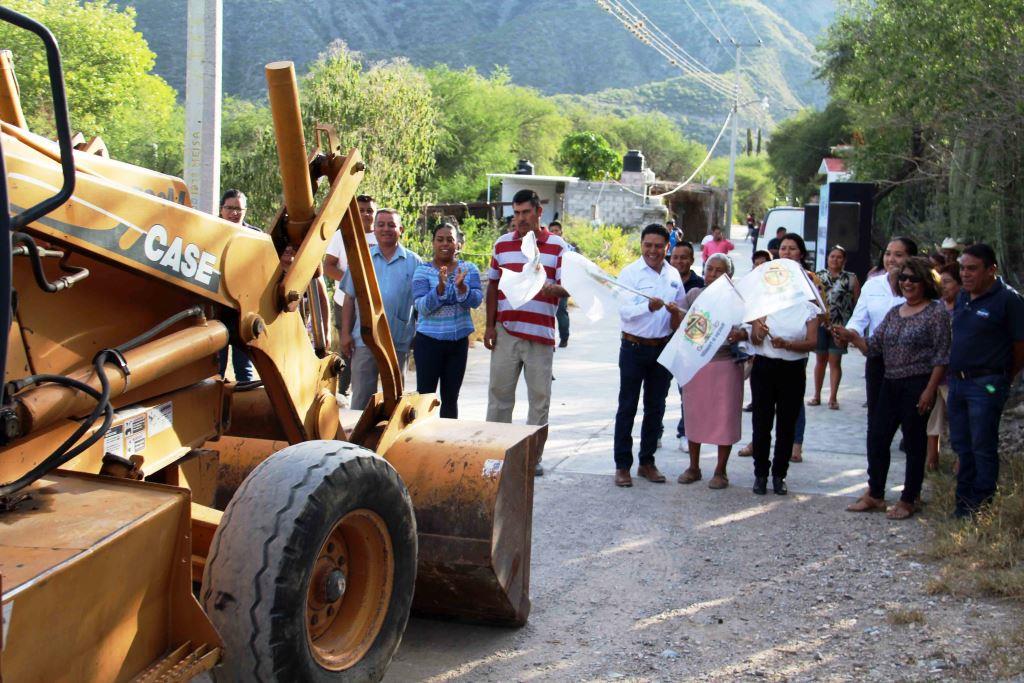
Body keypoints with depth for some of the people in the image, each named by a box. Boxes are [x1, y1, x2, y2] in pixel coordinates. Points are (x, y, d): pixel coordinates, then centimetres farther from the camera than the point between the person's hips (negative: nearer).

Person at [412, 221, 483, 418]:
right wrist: (440, 287, -28)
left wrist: (461, 287, -26)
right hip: (429, 341, -3)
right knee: (425, 396, -3)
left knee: (450, 398, 11)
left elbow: (476, 300, -8)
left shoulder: (469, 269, 4)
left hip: (459, 341, 3)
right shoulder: (423, 271, -4)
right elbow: (422, 306, -13)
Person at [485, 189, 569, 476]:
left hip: (540, 334, -2)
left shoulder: (558, 246, 1)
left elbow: (568, 287, -3)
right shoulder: (502, 243, 10)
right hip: (505, 332, 2)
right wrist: (490, 325, 5)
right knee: (499, 392, 6)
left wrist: (553, 289, -27)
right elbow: (492, 285, 12)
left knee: (539, 396, 4)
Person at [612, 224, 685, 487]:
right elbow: (624, 310, -17)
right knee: (627, 408, 1)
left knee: (655, 408, 11)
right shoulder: (630, 273, -6)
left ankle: (647, 462, 22)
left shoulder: (674, 275, 9)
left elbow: (679, 313, 17)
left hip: (663, 347, 5)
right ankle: (622, 465, 7)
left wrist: (676, 312, -7)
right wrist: (650, 306, -34)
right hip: (634, 347, -5)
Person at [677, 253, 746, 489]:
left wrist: (741, 334, -27)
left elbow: (749, 329, -6)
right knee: (694, 414, 10)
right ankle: (694, 467, 24)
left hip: (725, 365, -3)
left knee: (724, 417, 2)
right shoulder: (693, 294, 7)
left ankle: (721, 471, 16)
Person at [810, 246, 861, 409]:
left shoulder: (851, 279, 1)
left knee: (835, 361, 1)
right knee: (820, 360, 9)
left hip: (840, 326, -2)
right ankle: (817, 395, 18)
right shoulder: (818, 276, 7)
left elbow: (858, 303, 0)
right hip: (820, 322, 2)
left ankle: (833, 397, 7)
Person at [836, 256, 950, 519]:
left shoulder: (936, 312, -6)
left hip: (918, 385, -6)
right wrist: (852, 338, -10)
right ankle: (875, 495, 18)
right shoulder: (894, 313, 13)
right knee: (876, 437, 7)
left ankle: (909, 500, 14)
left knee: (914, 443, 3)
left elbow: (941, 356, -10)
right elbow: (873, 347, 9)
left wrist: (929, 391, -15)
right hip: (890, 384, 7)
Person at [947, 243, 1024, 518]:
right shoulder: (963, 297, 11)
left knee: (982, 447, 0)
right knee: (961, 444, 14)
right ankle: (964, 500, 26)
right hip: (957, 380, 8)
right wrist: (953, 375, 14)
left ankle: (980, 507, 9)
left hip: (986, 384, -7)